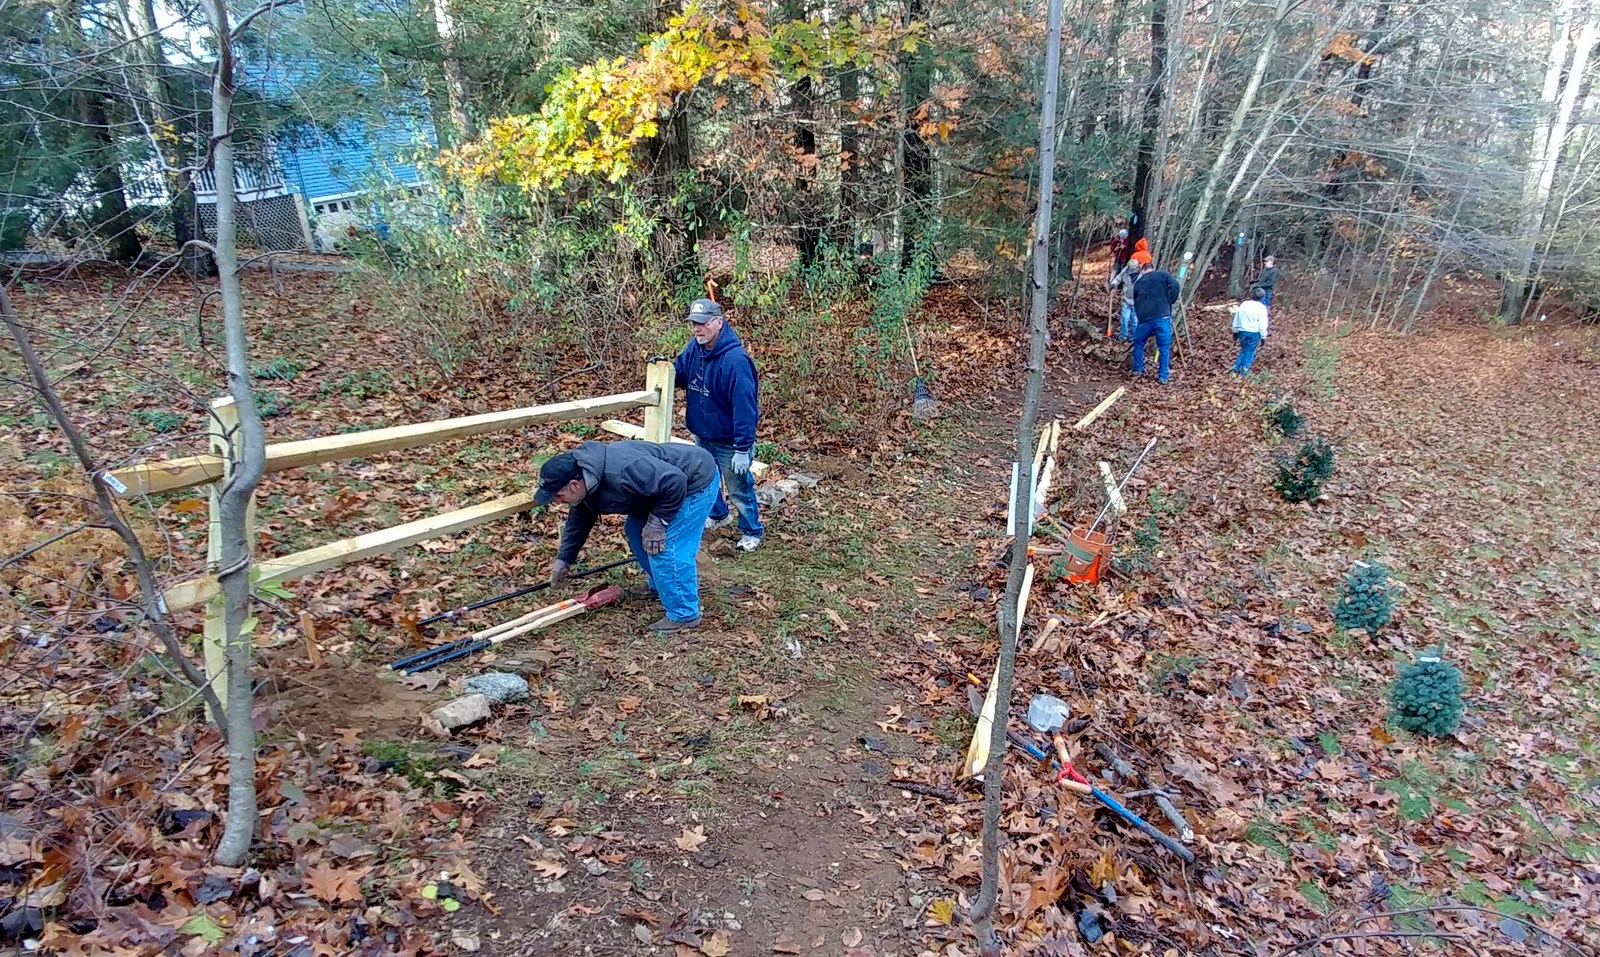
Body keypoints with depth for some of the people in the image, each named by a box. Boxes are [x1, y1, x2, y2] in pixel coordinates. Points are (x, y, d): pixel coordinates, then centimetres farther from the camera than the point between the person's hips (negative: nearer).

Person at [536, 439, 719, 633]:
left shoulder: (620, 472, -36)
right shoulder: (583, 478, -3)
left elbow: (674, 481, -33)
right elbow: (578, 521, 14)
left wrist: (657, 521, -23)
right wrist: (563, 559, 18)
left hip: (696, 480, -10)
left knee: (664, 548, -14)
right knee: (635, 530, 16)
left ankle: (684, 615, 0)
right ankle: (659, 587, 34)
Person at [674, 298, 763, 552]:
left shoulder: (735, 359, -30)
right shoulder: (695, 348, -6)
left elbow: (744, 406, -30)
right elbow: (681, 373, 12)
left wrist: (743, 449, -29)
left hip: (729, 442, -8)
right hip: (702, 436, 8)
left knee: (739, 489, 8)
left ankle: (752, 532, 29)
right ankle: (718, 514, 50)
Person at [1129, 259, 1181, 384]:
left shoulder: (1138, 283, 19)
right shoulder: (1163, 274, 9)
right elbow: (1175, 287, -6)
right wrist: (1168, 303, 6)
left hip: (1144, 318, 2)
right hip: (1162, 316, -2)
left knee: (1138, 344, 24)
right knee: (1164, 347, 6)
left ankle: (1138, 370, 28)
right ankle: (1163, 376, 6)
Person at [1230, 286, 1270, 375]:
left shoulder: (1243, 304, 4)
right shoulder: (1261, 307, -9)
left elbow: (1236, 319, 11)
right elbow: (1263, 324, -9)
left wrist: (1235, 331, 21)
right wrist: (1263, 336, -2)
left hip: (1242, 331, 4)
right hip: (1254, 332, -4)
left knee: (1243, 350, 18)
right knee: (1250, 351, 5)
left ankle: (1236, 367, 8)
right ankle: (1244, 370, -2)